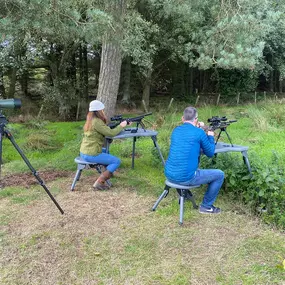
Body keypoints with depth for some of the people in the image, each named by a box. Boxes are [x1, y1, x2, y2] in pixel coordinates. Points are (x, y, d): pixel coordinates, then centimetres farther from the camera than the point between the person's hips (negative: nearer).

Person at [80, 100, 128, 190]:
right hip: (91, 155, -10)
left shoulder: (90, 120, 12)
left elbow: (106, 130, 13)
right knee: (117, 161, -2)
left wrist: (116, 126, 2)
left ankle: (106, 174, 28)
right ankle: (99, 182, -5)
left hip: (83, 153, 10)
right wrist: (121, 126, -4)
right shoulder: (97, 121, -17)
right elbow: (111, 133, -19)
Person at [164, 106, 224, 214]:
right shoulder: (199, 133, -8)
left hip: (169, 175, 7)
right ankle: (206, 206, 20)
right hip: (185, 178, -7)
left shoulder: (176, 130, 9)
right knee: (219, 175, 10)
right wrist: (211, 136, 21)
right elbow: (210, 153, 5)